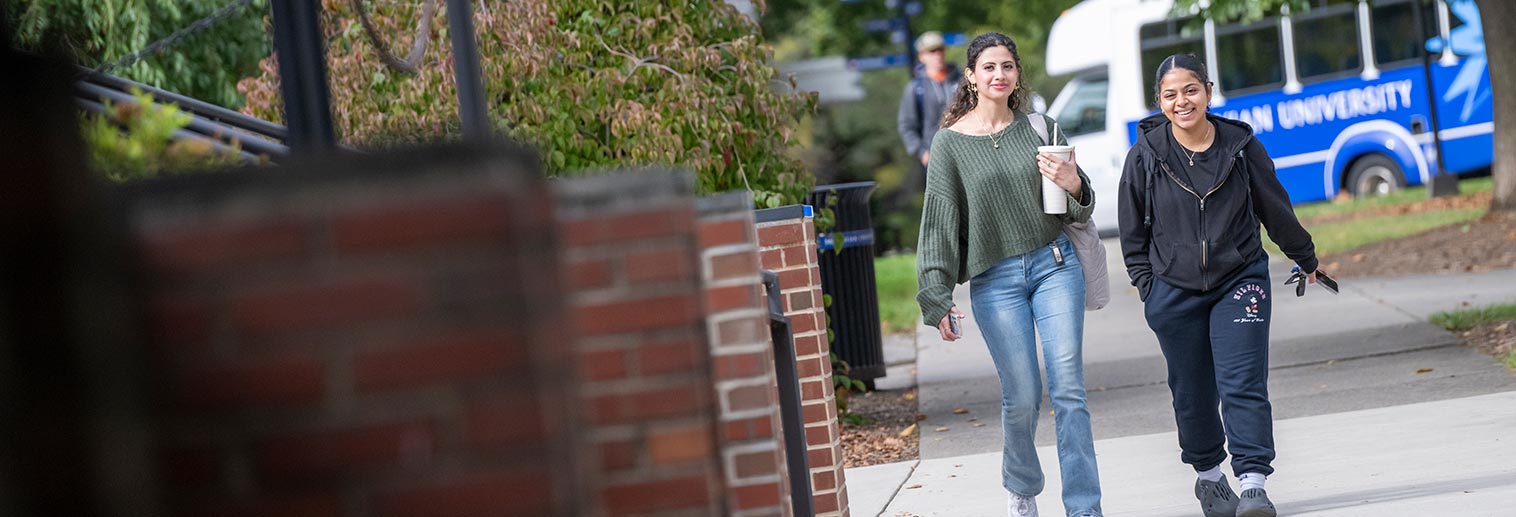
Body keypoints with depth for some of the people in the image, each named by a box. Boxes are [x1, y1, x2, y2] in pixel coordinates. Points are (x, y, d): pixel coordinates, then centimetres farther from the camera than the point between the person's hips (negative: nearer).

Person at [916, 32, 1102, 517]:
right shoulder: (950, 142, 0)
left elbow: (1079, 210, 11)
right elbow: (939, 221, 0)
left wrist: (1074, 185, -13)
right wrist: (938, 298, -4)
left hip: (1055, 264, 1)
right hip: (995, 279, -1)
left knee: (1069, 390, -5)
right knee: (1021, 396, 0)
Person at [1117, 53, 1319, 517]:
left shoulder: (1241, 146, -3)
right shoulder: (1145, 156, -4)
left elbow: (1276, 210, 11)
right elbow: (1132, 230, 7)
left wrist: (1306, 260, 22)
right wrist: (1147, 285, 1)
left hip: (1240, 283, -1)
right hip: (1173, 291, 1)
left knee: (1243, 385, -13)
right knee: (1192, 392, 9)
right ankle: (1208, 475, 28)